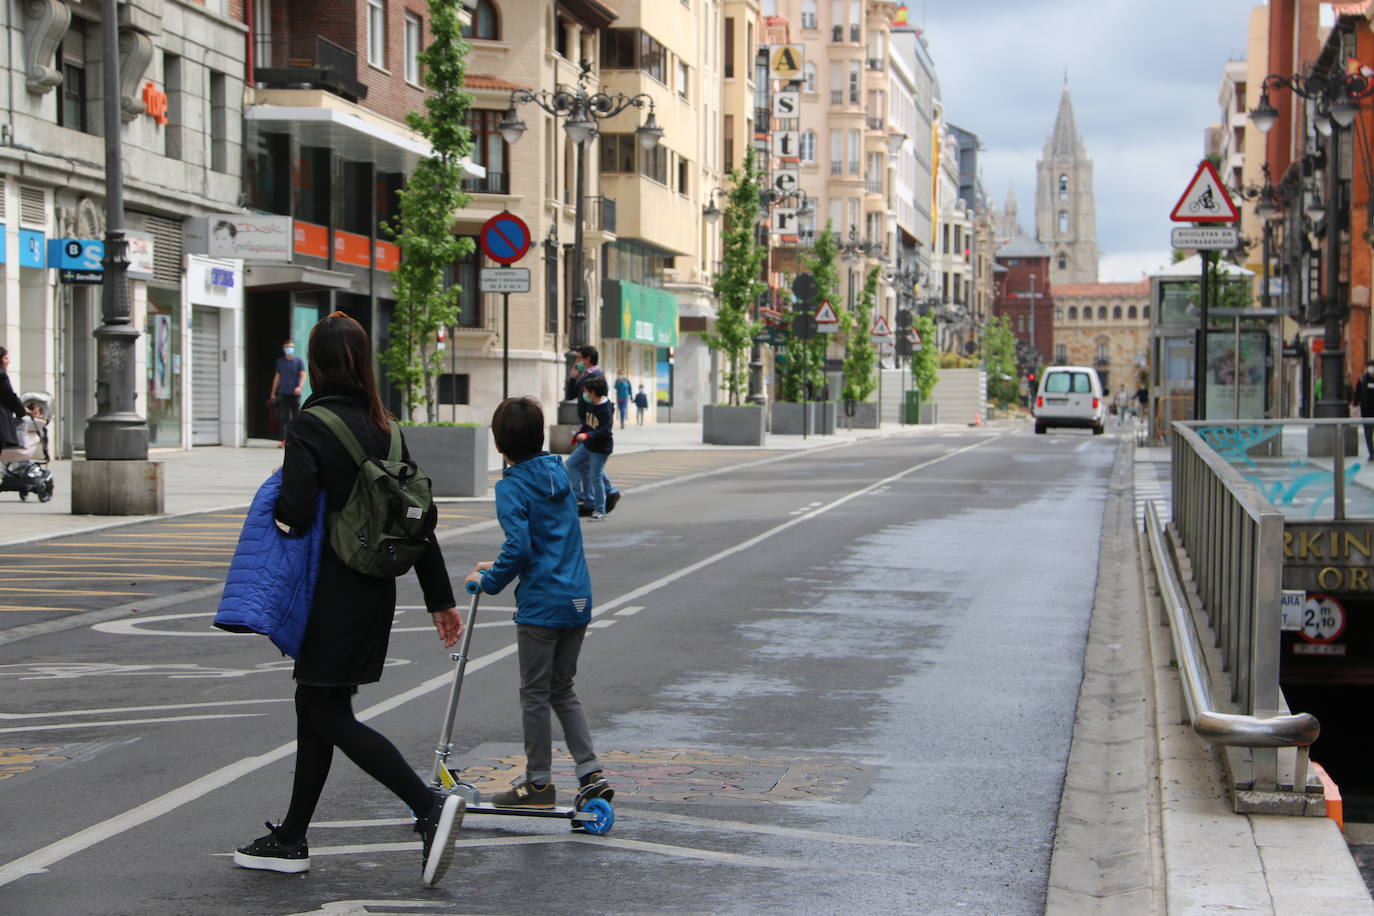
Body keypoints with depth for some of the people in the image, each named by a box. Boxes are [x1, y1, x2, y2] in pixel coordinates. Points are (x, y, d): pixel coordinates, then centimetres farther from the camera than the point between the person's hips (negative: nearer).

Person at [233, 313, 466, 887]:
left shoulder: (309, 429, -14)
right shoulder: (383, 430, 7)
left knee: (329, 715, -2)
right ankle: (290, 840, 23)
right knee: (315, 705, 16)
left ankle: (430, 807, -14)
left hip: (332, 595, -8)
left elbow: (294, 516, -23)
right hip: (374, 592, 8)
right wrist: (440, 598, 14)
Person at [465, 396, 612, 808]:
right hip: (578, 600, 7)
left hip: (540, 604, -7)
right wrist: (499, 570, 19)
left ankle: (538, 782, 13)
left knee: (535, 694, 5)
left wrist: (490, 581, -5)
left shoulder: (512, 487, -12)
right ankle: (591, 773, 10)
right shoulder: (558, 472, 11)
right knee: (563, 689, 17)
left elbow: (519, 548, -21)